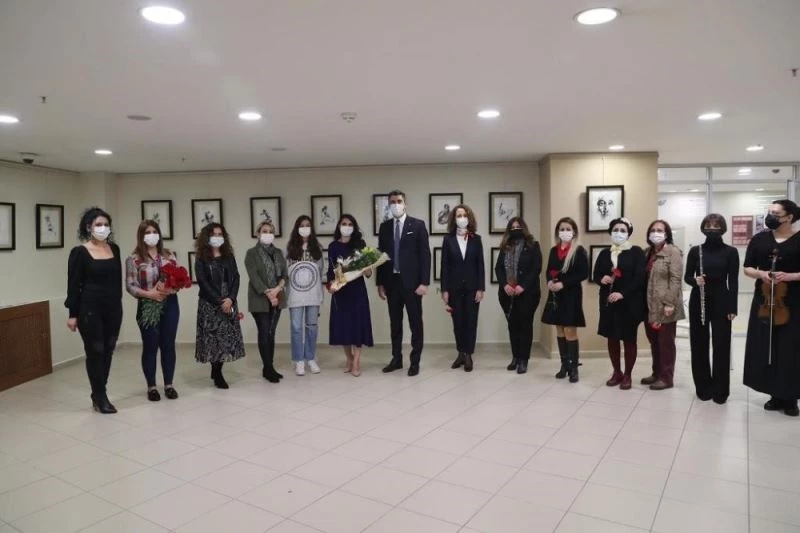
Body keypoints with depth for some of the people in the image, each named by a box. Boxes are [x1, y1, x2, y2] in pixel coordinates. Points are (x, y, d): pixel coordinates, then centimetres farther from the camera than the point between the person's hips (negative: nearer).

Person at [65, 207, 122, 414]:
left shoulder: (114, 249, 6)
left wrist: (118, 303, 11)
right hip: (90, 308, -5)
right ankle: (100, 397, 16)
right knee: (95, 352, 3)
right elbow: (73, 285, -7)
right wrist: (73, 314, -9)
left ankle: (99, 395, 24)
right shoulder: (79, 252, -7)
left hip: (113, 307, 5)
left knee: (108, 351, 10)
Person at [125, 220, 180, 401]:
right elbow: (130, 286, -7)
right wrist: (149, 294, -19)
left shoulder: (169, 255, 8)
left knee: (168, 345, 8)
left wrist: (172, 288, -12)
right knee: (150, 347, 4)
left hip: (170, 305, 3)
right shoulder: (134, 259, -3)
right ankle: (151, 387, 17)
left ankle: (169, 385, 19)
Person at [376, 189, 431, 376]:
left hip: (412, 282, -3)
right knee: (395, 322, 11)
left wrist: (424, 282, -12)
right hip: (392, 282, 4)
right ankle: (396, 359, 22)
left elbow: (425, 255, -6)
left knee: (415, 323, 3)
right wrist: (380, 283, 5)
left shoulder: (418, 225, -2)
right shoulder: (384, 227, 9)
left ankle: (415, 361, 13)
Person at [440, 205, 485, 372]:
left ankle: (468, 355, 13)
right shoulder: (448, 239, 1)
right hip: (454, 287, 0)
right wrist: (444, 290, -5)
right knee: (457, 322, 7)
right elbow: (444, 265, -1)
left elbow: (480, 265, 1)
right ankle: (461, 354, 22)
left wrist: (481, 288, -5)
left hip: (472, 287, 0)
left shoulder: (476, 239, 2)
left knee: (471, 321, 4)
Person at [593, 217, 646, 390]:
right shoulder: (604, 253, 10)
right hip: (608, 302, 4)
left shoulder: (636, 252, -3)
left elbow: (640, 277, -11)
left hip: (630, 302, -4)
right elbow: (595, 275, 13)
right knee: (612, 338, 10)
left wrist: (623, 293, -21)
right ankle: (617, 372, 24)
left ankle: (627, 375, 16)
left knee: (629, 339, 4)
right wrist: (601, 279, -11)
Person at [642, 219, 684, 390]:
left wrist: (670, 303, -19)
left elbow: (675, 279, -14)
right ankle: (657, 373, 25)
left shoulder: (673, 251, -8)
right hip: (650, 305, 7)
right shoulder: (648, 252, 15)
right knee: (654, 341, 14)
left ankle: (666, 377, 10)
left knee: (665, 342, 1)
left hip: (665, 306, -7)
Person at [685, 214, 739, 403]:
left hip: (721, 302, -1)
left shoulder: (731, 252, -1)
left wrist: (733, 307, -8)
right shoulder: (695, 250, 3)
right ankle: (703, 387, 18)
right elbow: (687, 276, 5)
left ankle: (720, 390, 13)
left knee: (721, 346, 1)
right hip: (698, 302, 2)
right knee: (699, 345, 6)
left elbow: (733, 281, -2)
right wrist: (695, 280, -17)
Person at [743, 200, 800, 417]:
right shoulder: (759, 239, 7)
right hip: (764, 301, 3)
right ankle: (776, 395, 17)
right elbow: (747, 268, 9)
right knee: (765, 348, 5)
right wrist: (760, 273, -10)